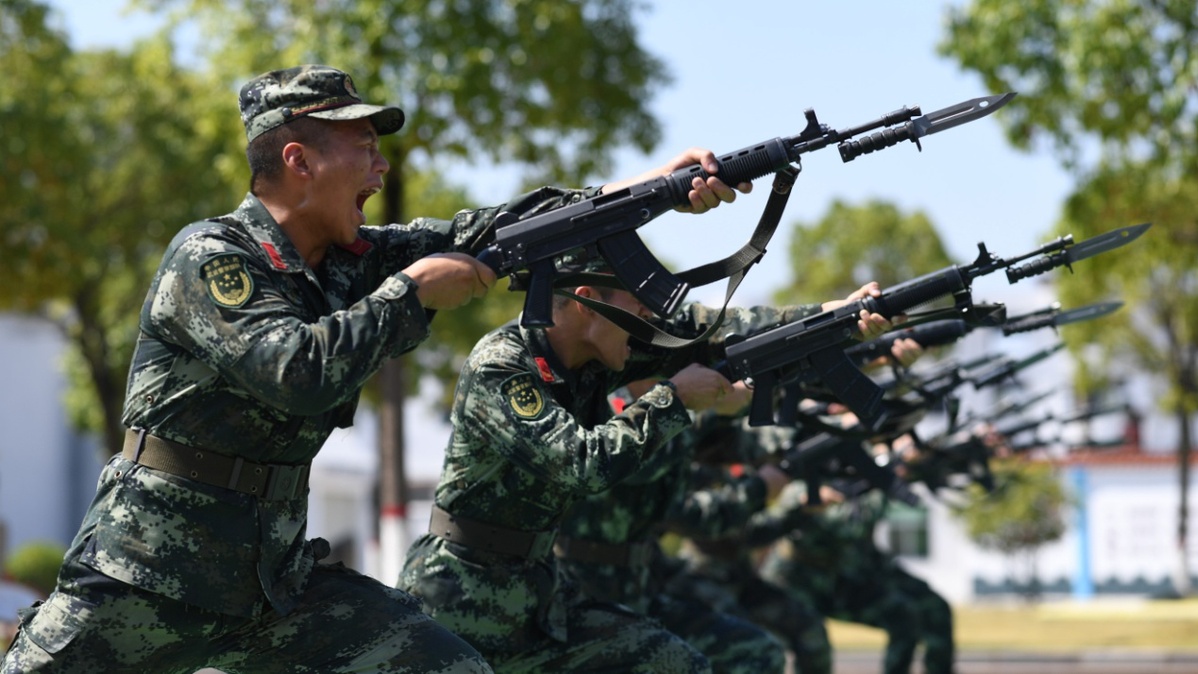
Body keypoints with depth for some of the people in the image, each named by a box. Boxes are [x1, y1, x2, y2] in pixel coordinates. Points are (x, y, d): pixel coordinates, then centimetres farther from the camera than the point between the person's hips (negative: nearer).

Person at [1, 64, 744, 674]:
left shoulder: (347, 258, 6)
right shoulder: (210, 257, -14)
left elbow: (483, 233, 4)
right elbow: (300, 372, -28)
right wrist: (413, 291, -17)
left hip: (276, 581, 6)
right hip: (141, 584, -6)